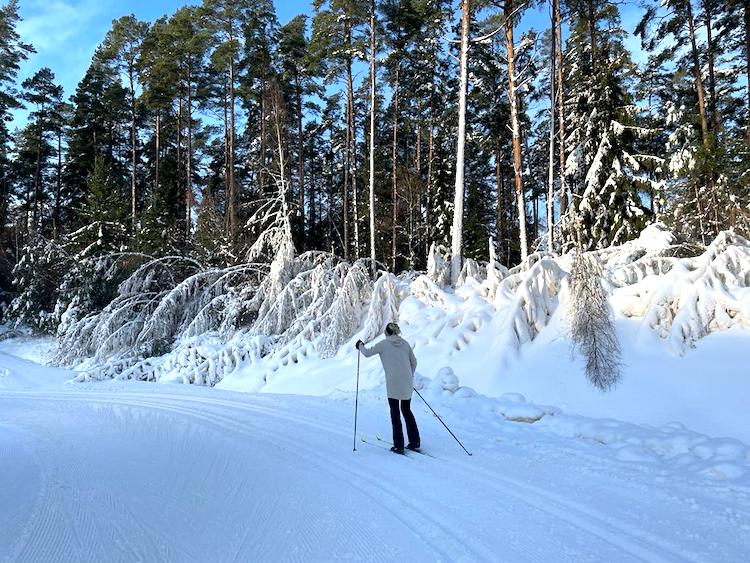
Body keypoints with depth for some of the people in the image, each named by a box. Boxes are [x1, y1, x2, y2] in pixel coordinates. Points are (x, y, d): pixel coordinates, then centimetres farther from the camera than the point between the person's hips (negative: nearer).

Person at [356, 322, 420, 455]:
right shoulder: (405, 343, 8)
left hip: (393, 384, -4)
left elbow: (367, 353, 5)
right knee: (407, 411, 17)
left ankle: (399, 446, 5)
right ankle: (414, 443, 19)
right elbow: (414, 362, 13)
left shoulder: (384, 344, -3)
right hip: (407, 383, 4)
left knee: (395, 413, 4)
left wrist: (360, 346, 25)